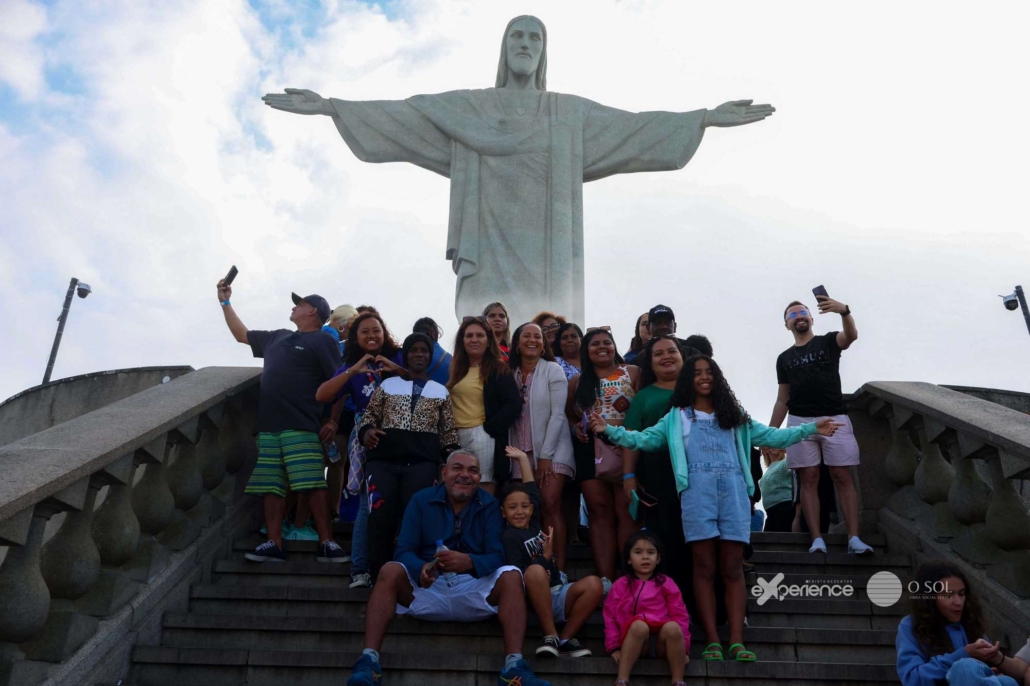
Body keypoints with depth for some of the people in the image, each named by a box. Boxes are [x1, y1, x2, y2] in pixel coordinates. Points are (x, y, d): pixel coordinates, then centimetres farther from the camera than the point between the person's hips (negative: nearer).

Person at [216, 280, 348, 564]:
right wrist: (225, 302, 33)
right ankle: (274, 545, 2)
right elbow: (241, 334, 37)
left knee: (314, 486, -12)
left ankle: (326, 544, -13)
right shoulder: (278, 337, 24)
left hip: (301, 426, -7)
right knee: (271, 488, 1)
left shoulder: (323, 341, 3)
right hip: (268, 426, 7)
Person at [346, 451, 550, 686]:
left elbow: (497, 556, -9)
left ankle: (514, 667, -35)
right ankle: (368, 661, -33)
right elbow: (404, 551, -5)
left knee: (511, 575, -27)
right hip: (427, 590, 0)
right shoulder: (421, 500, 3)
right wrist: (421, 569, -30)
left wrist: (469, 562, -33)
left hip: (474, 591, 0)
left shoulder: (489, 506, 2)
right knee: (390, 571, -26)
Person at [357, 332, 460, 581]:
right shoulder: (388, 384, 16)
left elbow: (449, 431, 15)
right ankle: (378, 577, 3)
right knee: (380, 519, -7)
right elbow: (370, 414, 17)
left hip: (422, 462, 0)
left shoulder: (441, 391, 17)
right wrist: (367, 430, -5)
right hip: (383, 460, 1)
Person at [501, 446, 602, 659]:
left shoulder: (534, 526, 15)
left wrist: (523, 459, 34)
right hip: (535, 600, -7)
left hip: (558, 595, 7)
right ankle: (551, 636, -30)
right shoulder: (510, 537, -5)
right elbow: (519, 576, -16)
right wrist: (546, 555, -18)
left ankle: (565, 639, -17)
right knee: (536, 570, -38)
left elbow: (533, 490, 27)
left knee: (594, 584, -18)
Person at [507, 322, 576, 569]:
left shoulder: (553, 370, -3)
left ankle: (559, 570, -10)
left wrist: (546, 455, -14)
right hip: (522, 452, 4)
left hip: (552, 450, -4)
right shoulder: (511, 373, 9)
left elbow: (557, 414, -9)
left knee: (550, 505, -13)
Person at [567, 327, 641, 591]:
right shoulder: (577, 382, 14)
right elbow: (569, 414, 22)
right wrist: (576, 427, 3)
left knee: (627, 512, -5)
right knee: (600, 512, 1)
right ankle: (605, 579, 0)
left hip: (627, 449, -3)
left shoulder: (632, 373, 5)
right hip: (592, 452, 3)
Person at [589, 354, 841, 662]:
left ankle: (736, 641, -2)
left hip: (733, 491, 2)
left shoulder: (733, 416, 21)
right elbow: (645, 439, 7)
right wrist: (609, 430, -5)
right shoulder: (677, 417, 14)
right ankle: (712, 641, -2)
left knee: (733, 569, -1)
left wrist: (811, 429, 13)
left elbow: (771, 437, 20)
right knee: (704, 568, -4)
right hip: (698, 492, -2)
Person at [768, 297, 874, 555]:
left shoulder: (828, 341, 9)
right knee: (808, 480, -3)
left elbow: (852, 335, -15)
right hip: (800, 421, 2)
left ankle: (854, 538, -6)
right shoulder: (784, 358, 16)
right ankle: (817, 539, -4)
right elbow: (782, 399, 16)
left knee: (843, 477, -4)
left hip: (835, 418, -2)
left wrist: (844, 311, -36)